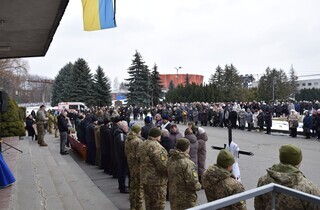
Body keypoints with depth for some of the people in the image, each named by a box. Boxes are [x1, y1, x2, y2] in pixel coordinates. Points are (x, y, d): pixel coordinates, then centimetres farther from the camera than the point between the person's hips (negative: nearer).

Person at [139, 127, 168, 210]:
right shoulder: (156, 147, -22)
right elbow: (162, 165, -25)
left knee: (148, 203, 20)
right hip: (156, 181, -9)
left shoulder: (143, 145, 7)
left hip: (144, 178, 9)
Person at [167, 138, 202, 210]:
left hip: (173, 197, 7)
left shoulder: (170, 160, -2)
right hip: (186, 199, -6)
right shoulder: (187, 163, -25)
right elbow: (193, 183, -25)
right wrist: (199, 186, -4)